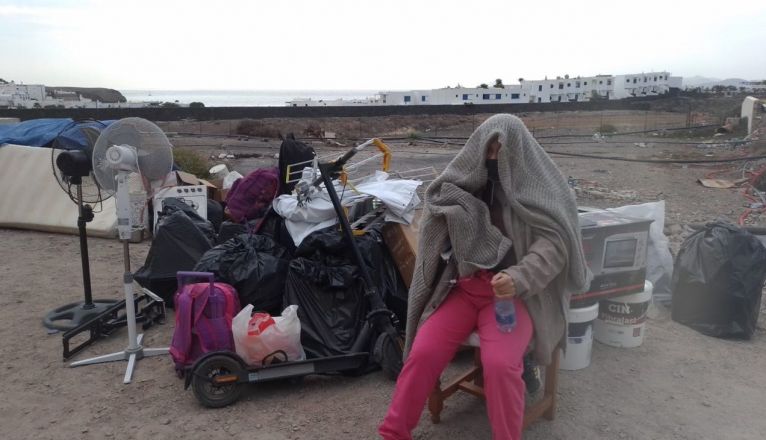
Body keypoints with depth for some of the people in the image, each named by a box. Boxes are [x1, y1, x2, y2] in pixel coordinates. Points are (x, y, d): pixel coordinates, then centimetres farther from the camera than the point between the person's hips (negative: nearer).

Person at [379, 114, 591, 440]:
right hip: (461, 286, 3)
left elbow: (553, 244, -13)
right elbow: (436, 219, 12)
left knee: (499, 364, -28)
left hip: (513, 293, -3)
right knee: (423, 353, -15)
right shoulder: (465, 182, 9)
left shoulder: (539, 189, -3)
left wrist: (519, 278, -31)